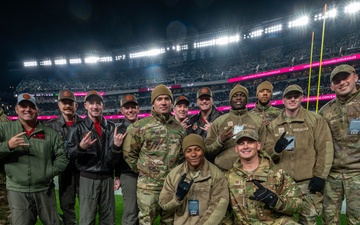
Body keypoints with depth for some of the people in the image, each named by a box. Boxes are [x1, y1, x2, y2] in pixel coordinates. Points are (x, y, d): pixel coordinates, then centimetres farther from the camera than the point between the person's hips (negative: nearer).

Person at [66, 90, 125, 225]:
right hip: (88, 178, -2)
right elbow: (69, 154, -6)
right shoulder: (78, 128, -2)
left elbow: (113, 159, 1)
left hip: (107, 178, 3)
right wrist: (80, 147, -25)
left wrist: (116, 146, -19)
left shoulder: (111, 127, 4)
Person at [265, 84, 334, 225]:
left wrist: (320, 176, -9)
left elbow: (325, 149, -3)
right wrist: (276, 149, -18)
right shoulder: (273, 125, 7)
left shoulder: (316, 120, 1)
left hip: (308, 182, -2)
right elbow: (267, 152, 4)